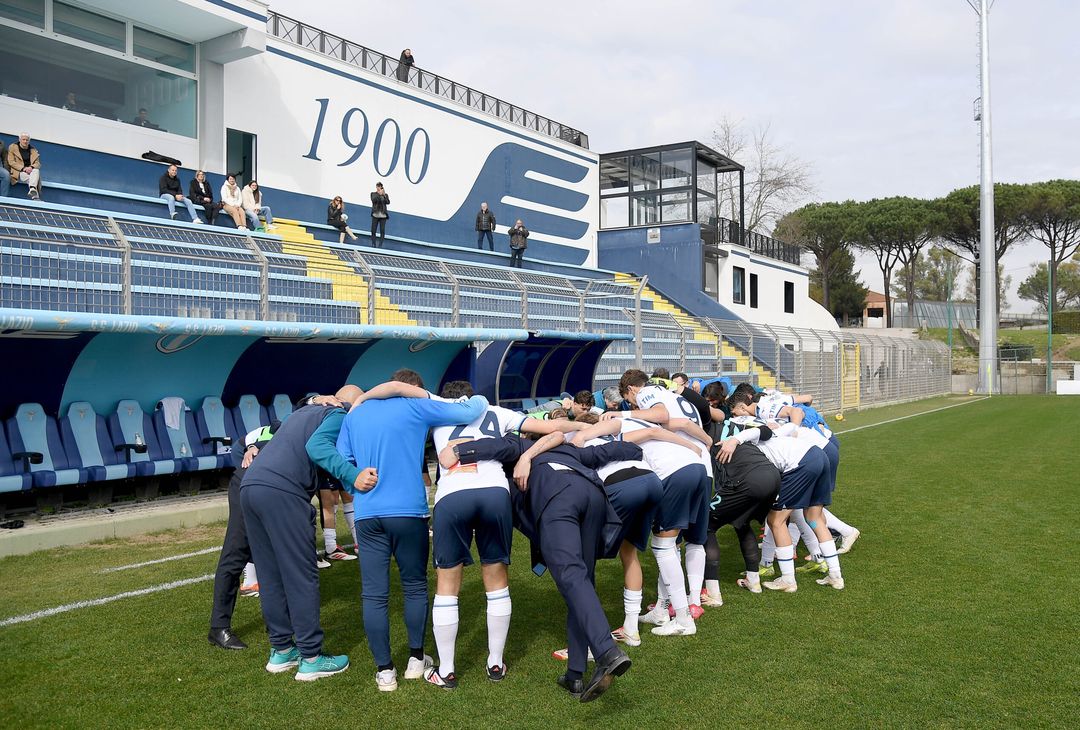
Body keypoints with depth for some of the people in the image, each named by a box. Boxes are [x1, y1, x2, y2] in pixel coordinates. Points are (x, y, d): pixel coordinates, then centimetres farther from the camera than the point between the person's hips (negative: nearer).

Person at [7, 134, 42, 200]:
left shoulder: (33, 150, 14)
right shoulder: (12, 147, 6)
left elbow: (37, 163, 5)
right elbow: (11, 162, -3)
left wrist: (31, 167, -20)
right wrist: (23, 168, -19)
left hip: (30, 170, 2)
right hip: (18, 172, -2)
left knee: (36, 170, -35)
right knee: (31, 177, -34)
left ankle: (32, 190, -56)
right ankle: (35, 197, -51)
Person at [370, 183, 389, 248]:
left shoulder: (385, 195, 12)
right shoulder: (373, 194, 10)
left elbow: (388, 202, -3)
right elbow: (373, 200, -8)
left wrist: (384, 195, -12)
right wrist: (379, 194, -14)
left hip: (383, 215, 0)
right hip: (375, 215, 0)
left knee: (382, 231, -6)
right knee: (373, 230, -4)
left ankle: (380, 245, -5)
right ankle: (374, 245, 2)